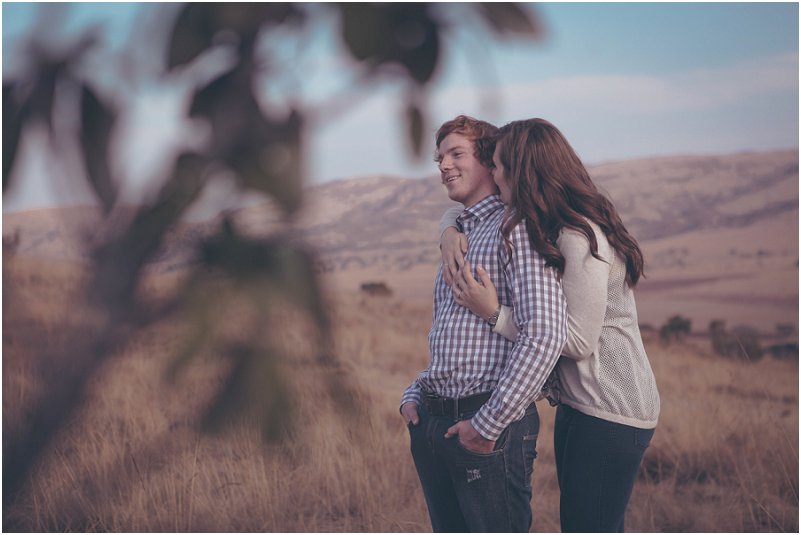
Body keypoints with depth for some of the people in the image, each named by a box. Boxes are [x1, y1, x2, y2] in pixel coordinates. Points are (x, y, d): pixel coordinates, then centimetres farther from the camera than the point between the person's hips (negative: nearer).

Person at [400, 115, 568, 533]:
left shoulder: (517, 228, -9)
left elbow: (544, 335, -20)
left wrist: (489, 424, -19)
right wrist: (414, 395, 11)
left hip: (491, 426, -8)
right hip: (432, 423, 8)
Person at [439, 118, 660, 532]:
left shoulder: (581, 237, -21)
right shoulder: (540, 226, 9)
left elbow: (578, 341, -22)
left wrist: (494, 313, -21)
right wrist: (450, 232, -1)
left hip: (610, 412, -10)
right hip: (576, 403, 10)